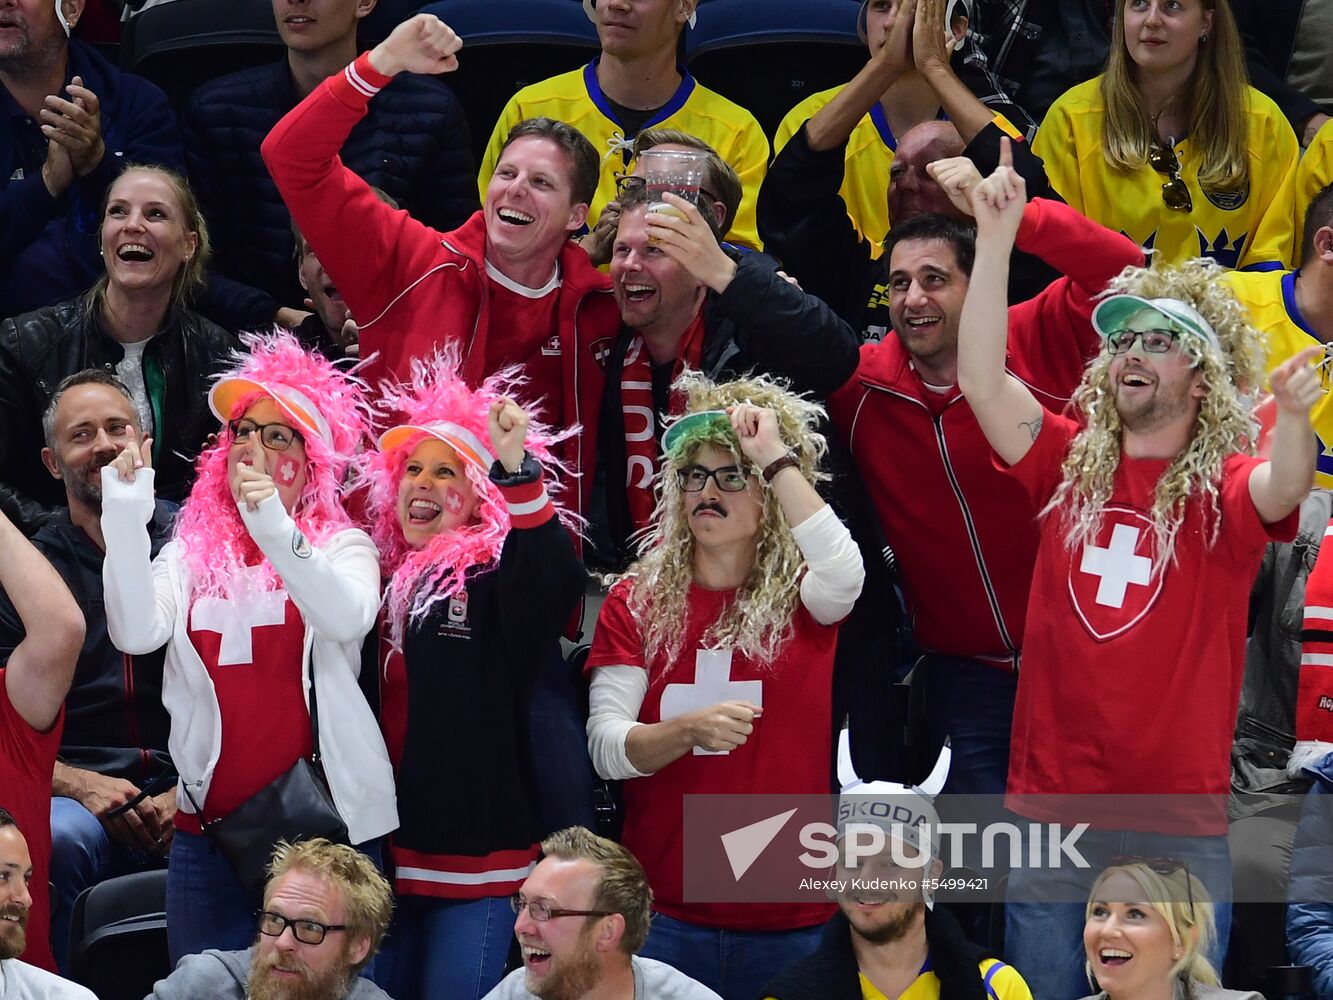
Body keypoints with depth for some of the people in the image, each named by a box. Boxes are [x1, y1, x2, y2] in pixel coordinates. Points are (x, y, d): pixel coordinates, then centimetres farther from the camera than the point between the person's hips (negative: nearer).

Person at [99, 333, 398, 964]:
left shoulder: (341, 546, 3)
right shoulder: (192, 552, 10)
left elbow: (347, 618, -19)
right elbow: (136, 633, -8)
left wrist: (276, 529, -30)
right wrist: (125, 516, -15)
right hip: (209, 825, 2)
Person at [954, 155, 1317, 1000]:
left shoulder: (1226, 488, -2)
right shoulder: (1070, 464, 6)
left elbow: (1284, 490, -24)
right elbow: (981, 380, -5)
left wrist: (1294, 418, -47)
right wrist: (997, 238, -11)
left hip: (1180, 826, -3)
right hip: (1052, 811, 3)